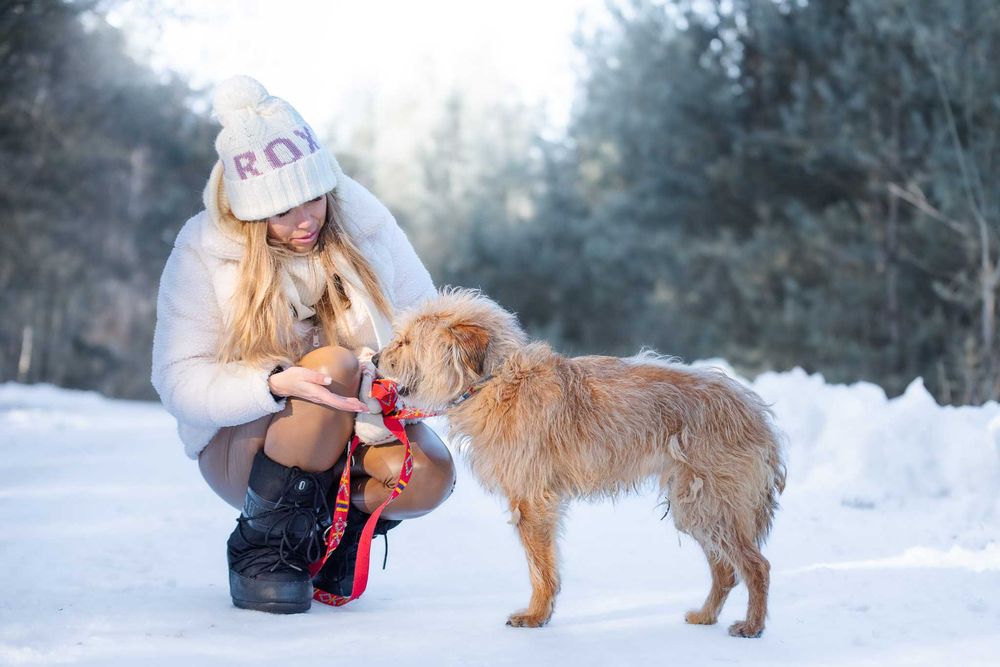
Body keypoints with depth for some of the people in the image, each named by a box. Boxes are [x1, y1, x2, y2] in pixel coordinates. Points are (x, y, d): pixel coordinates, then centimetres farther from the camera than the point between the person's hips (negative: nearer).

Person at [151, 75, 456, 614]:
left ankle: (335, 535, 5)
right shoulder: (204, 250, -12)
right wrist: (278, 383, -34)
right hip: (244, 439, -2)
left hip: (359, 428, 3)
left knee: (431, 473, -30)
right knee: (334, 362, -33)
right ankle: (262, 546, -14)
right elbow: (178, 382, -17)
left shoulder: (362, 220, -5)